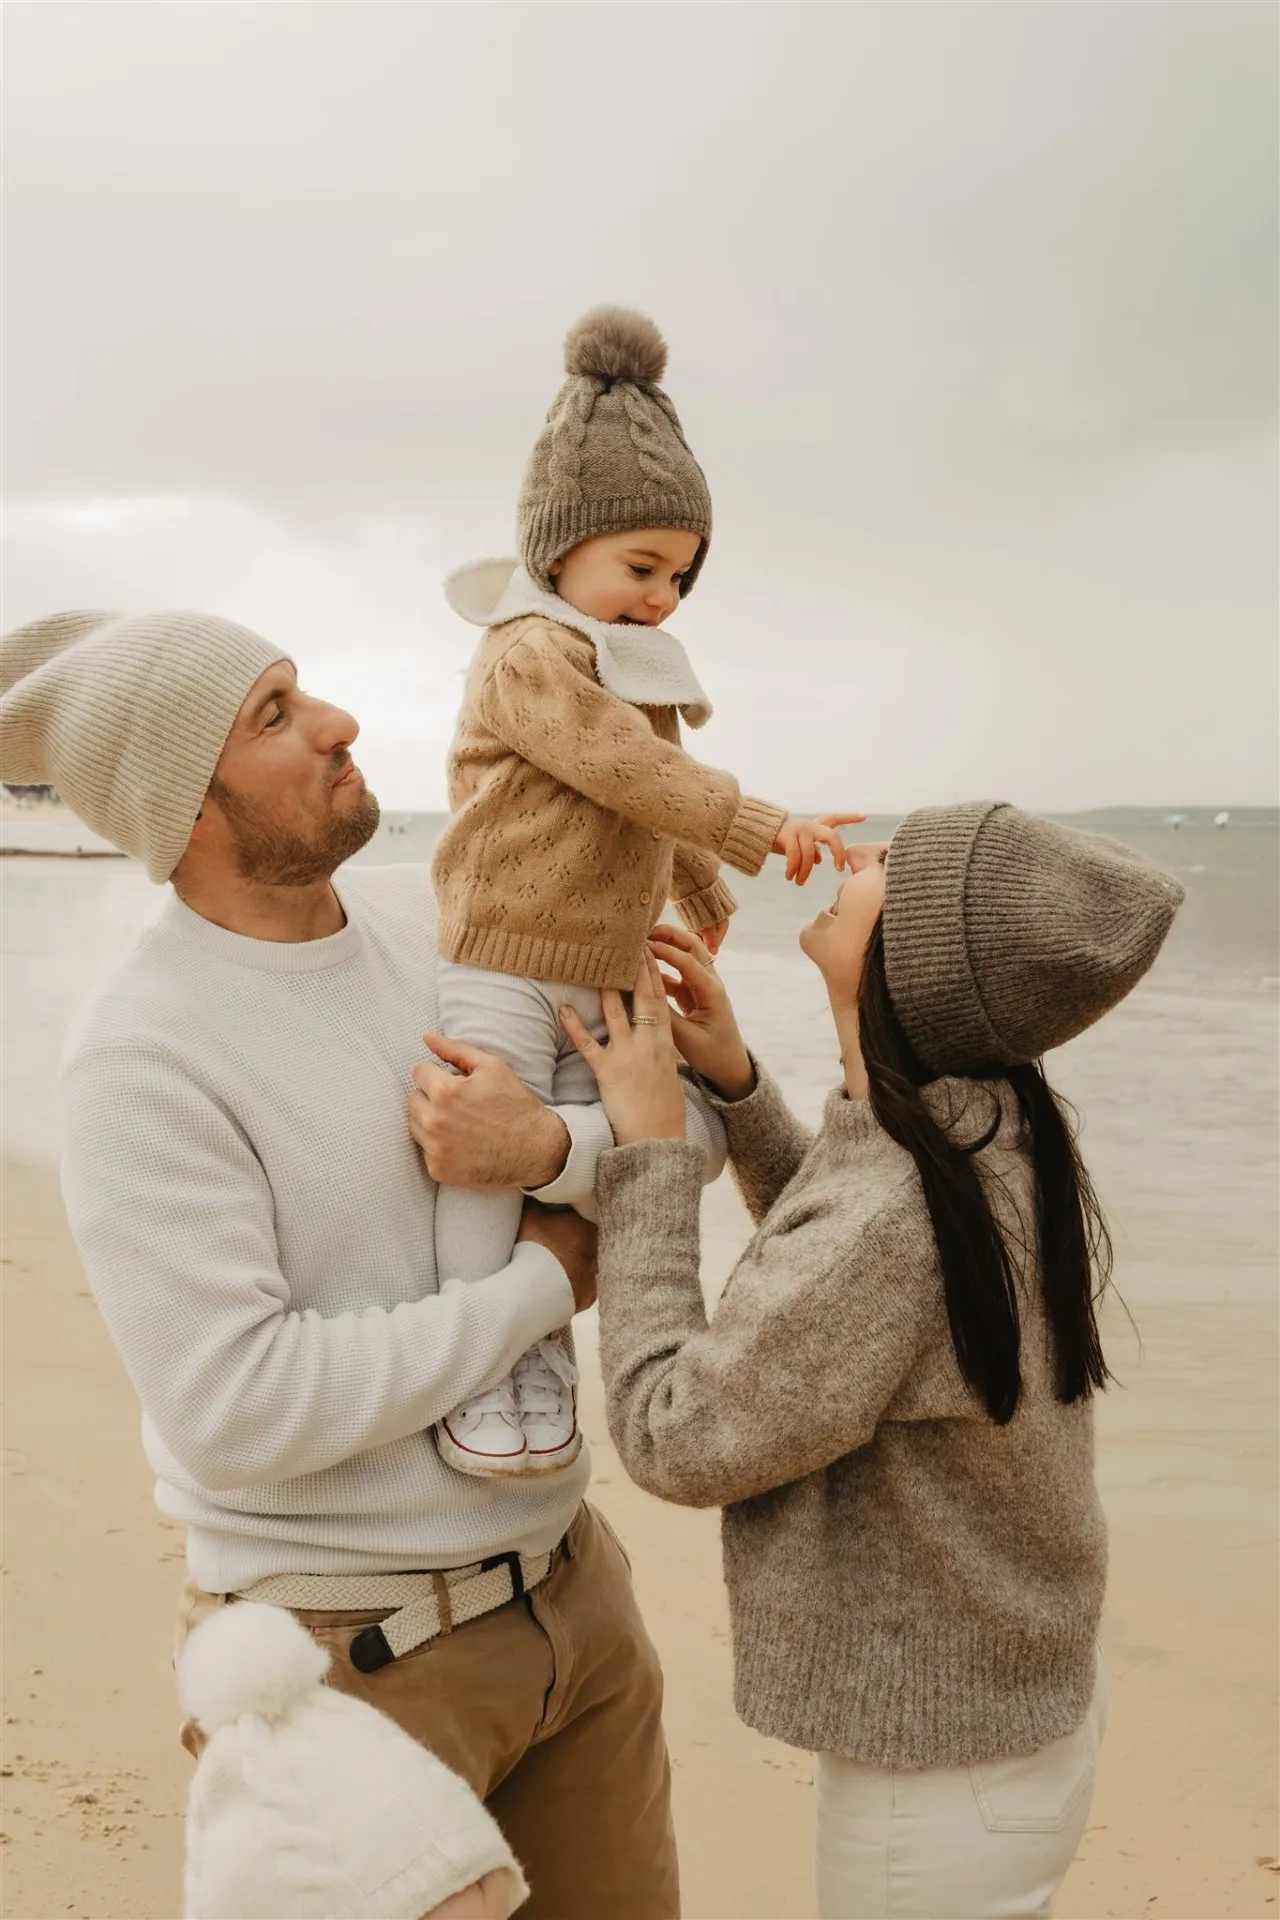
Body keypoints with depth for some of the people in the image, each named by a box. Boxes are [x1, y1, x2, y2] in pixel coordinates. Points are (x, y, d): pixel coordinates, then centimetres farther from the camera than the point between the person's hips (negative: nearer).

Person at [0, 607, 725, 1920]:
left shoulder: (438, 915, 0)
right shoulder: (143, 1058, -19)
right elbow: (234, 1413, -25)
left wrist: (550, 1148, -22)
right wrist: (544, 1285, -17)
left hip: (564, 1581, 6)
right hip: (352, 1647, -6)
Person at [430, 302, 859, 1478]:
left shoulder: (638, 671, 19)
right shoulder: (527, 655, -12)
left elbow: (659, 800, 32)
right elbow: (630, 772, -21)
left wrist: (705, 893, 42)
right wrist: (760, 831, -21)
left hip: (604, 977, 8)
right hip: (500, 957, -8)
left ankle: (546, 1360, 10)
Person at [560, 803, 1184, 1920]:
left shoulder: (889, 1215, -34)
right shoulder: (992, 1145, -6)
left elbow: (674, 1439, -22)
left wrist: (651, 1152, -18)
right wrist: (736, 1084, 0)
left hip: (940, 1781, -8)